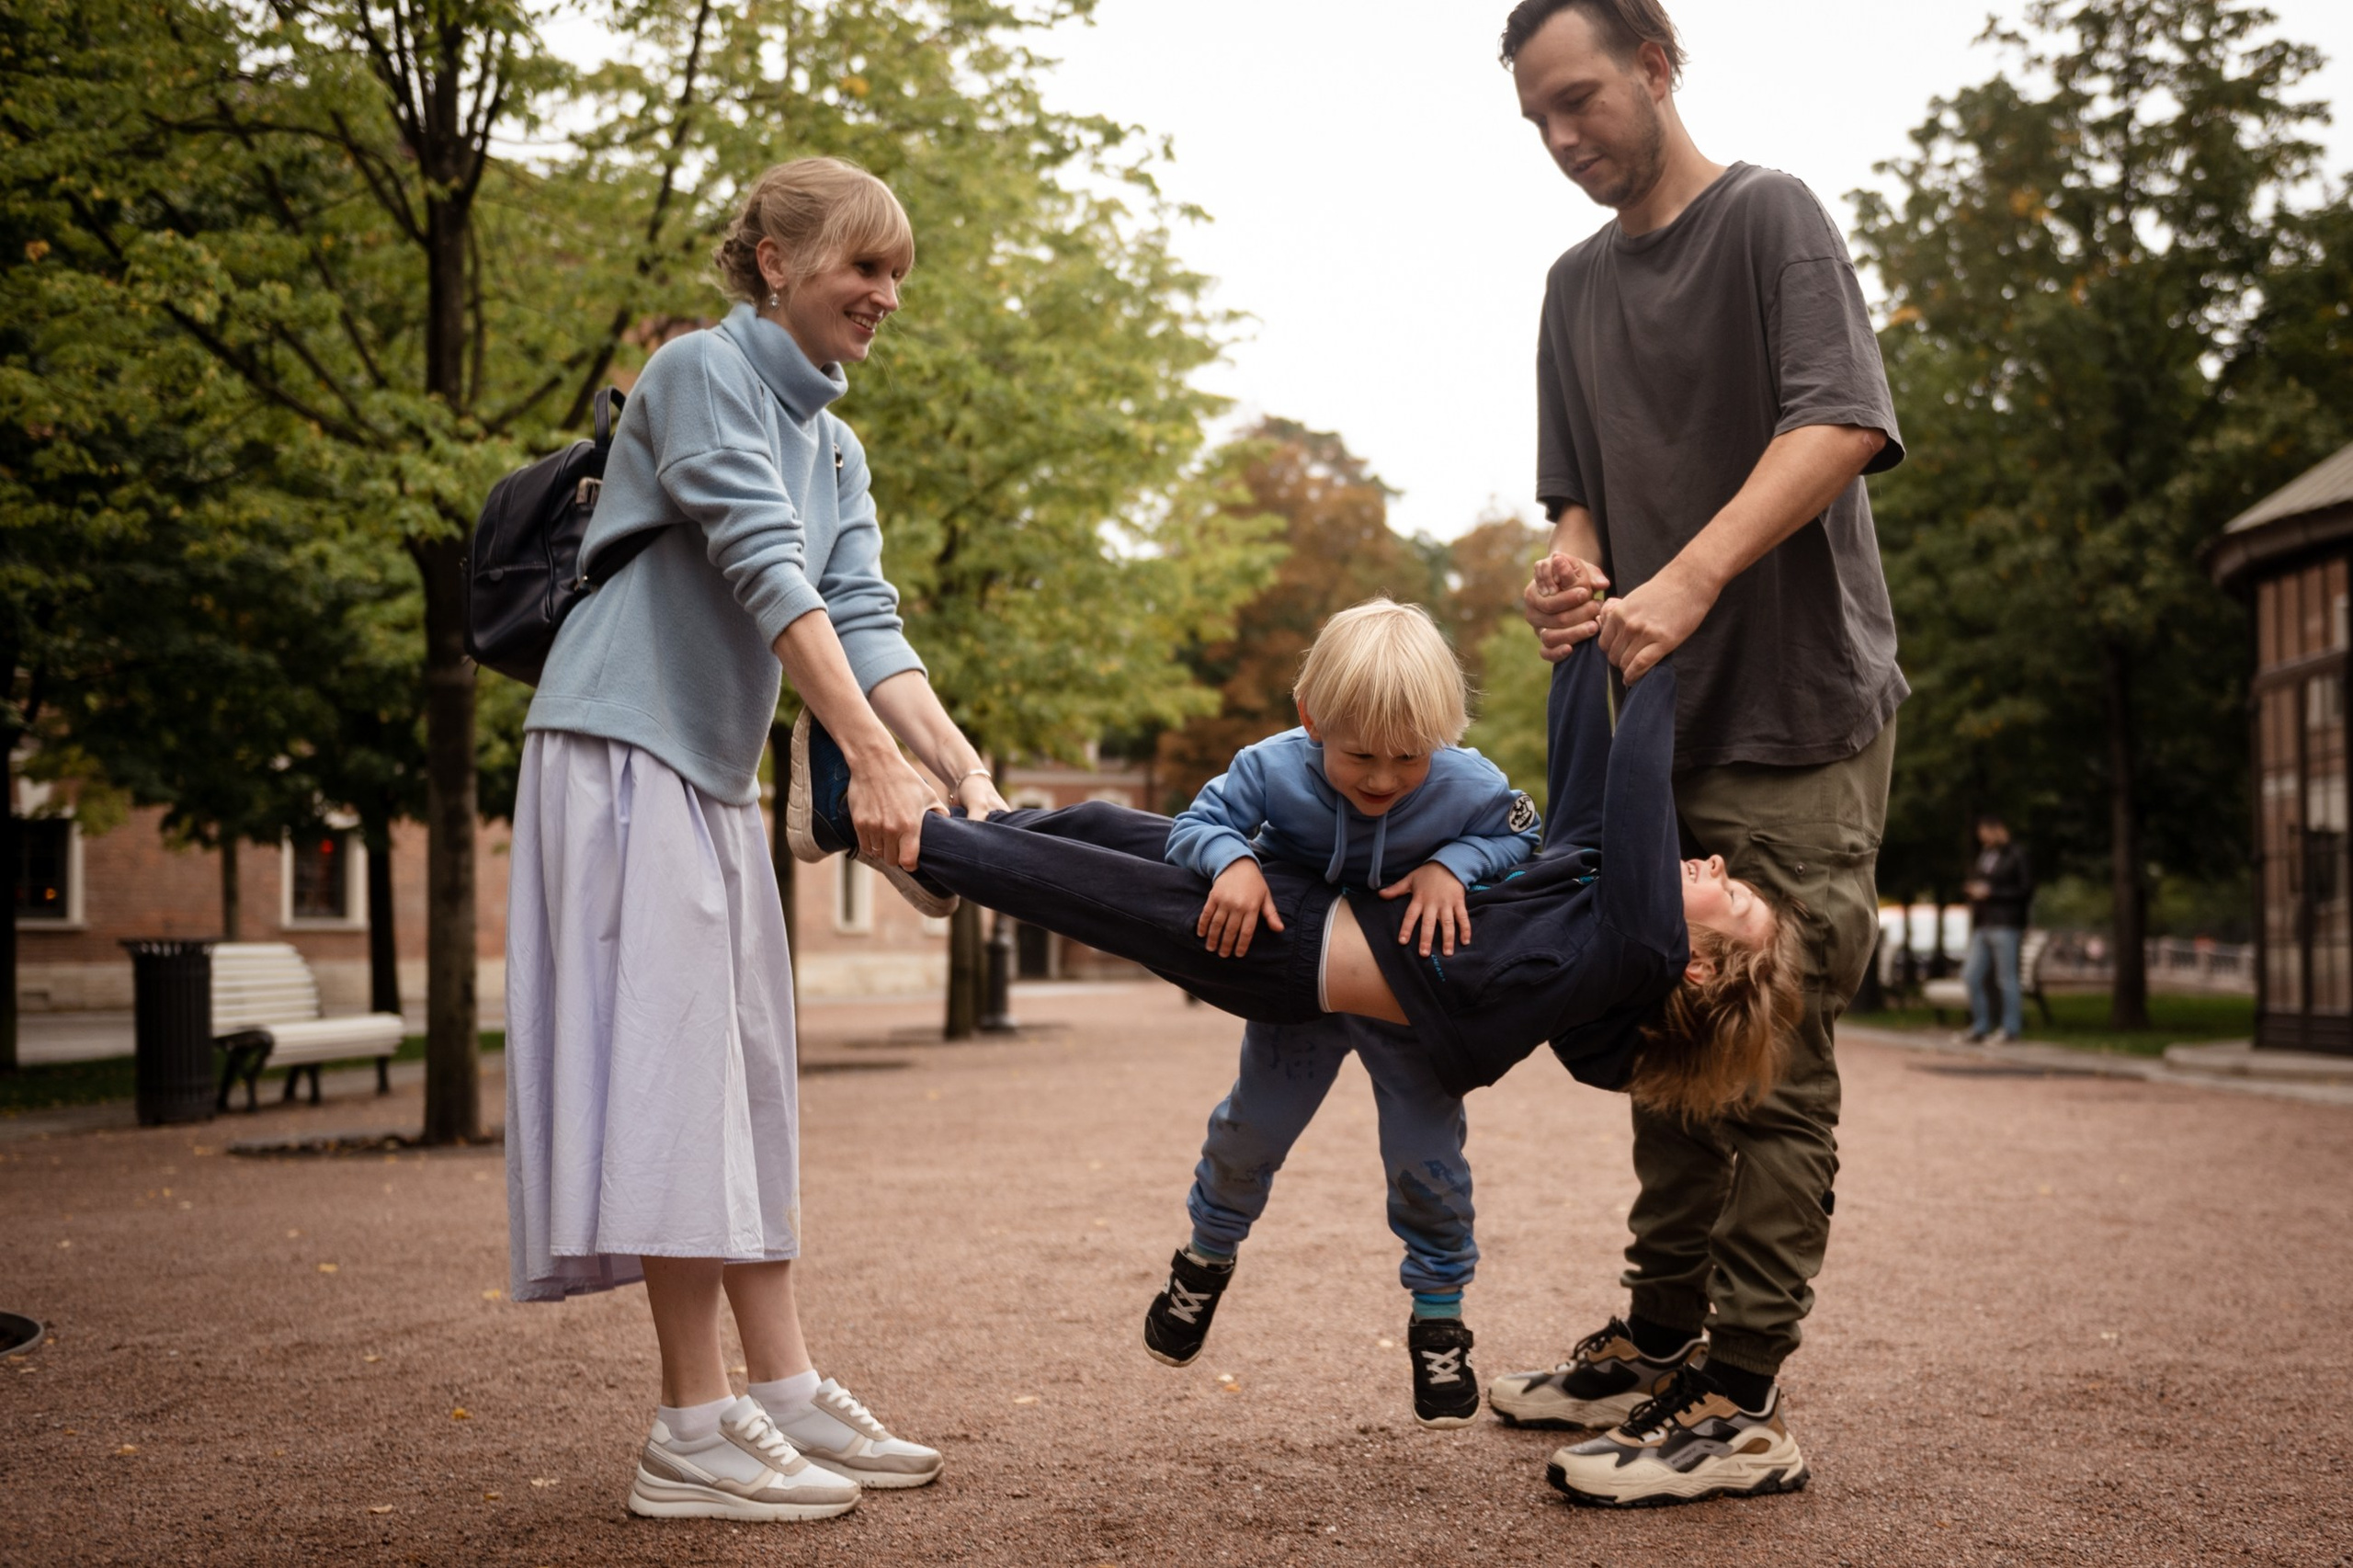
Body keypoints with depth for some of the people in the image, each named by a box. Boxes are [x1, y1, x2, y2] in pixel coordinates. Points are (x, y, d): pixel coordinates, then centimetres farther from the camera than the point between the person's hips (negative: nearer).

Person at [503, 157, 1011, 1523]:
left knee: (750, 1079, 7)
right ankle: (695, 1432, -11)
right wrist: (875, 759, -28)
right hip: (623, 745, -9)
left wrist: (966, 770, -9)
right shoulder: (701, 371, -9)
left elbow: (865, 623, 6)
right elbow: (767, 574, -20)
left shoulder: (835, 448, 16)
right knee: (673, 1053, -12)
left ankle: (788, 1392, 10)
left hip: (718, 777, 9)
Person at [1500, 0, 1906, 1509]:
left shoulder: (1769, 215, -4)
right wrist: (1579, 584, -5)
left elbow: (1842, 425, -18)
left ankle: (1736, 1400, -4)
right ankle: (1661, 1343, 23)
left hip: (1798, 717, -7)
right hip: (1662, 720, 7)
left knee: (1772, 1064, -6)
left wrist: (1688, 579, -29)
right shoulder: (1580, 281, 17)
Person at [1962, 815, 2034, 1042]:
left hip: (2005, 926, -8)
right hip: (1982, 926, 8)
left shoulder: (2016, 856, -5)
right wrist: (1971, 888, 5)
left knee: (2007, 978, -3)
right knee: (1971, 976, 4)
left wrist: (1990, 892, -13)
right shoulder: (1984, 856, 17)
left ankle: (2011, 1028, 4)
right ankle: (1981, 1025, 14)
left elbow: (2026, 891, -10)